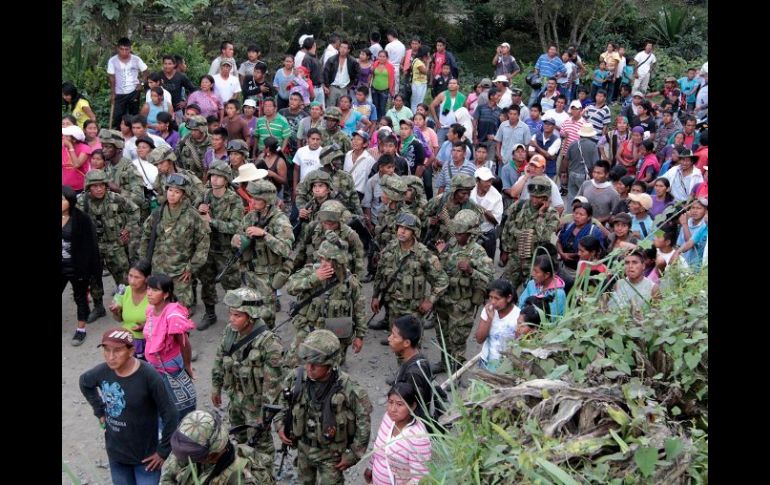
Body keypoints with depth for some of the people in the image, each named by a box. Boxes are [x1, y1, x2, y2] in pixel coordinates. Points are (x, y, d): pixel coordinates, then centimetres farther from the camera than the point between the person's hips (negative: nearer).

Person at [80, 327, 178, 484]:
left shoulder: (148, 376, -26)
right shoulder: (104, 371, -11)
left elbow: (171, 415, -20)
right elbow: (84, 382, 13)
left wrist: (163, 451, -14)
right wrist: (100, 411, 9)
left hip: (145, 456, -5)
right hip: (115, 453, 5)